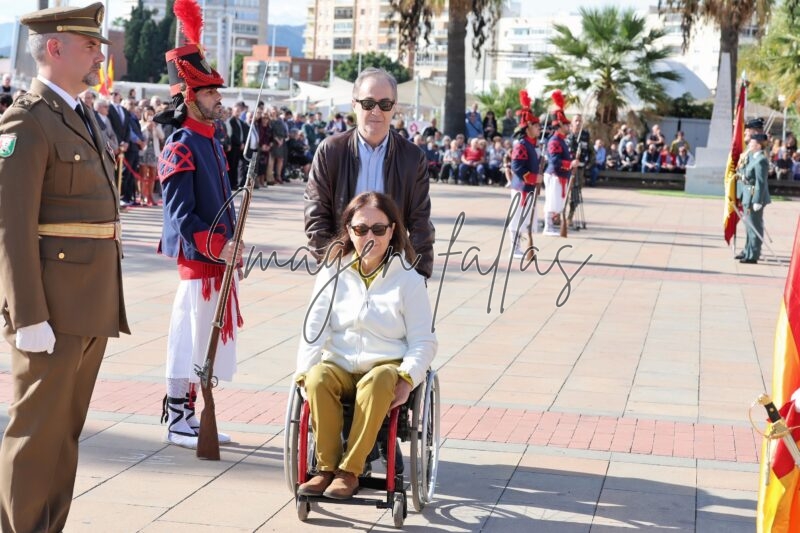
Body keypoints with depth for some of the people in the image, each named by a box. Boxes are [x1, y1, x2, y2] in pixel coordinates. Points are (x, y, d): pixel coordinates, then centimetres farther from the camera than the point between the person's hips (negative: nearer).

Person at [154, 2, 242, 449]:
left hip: (218, 261, 9)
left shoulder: (212, 143, 13)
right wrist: (219, 248, -22)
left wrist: (232, 243, 13)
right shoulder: (181, 147, -14)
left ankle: (190, 416, 24)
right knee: (190, 340, -2)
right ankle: (175, 422, 9)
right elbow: (182, 214, -19)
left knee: (205, 342, 14)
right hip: (198, 261, -9)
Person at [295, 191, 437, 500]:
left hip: (387, 366, -2)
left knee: (377, 382, -38)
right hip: (339, 365, 2)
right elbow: (314, 330, 2)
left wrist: (407, 379, -17)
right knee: (318, 379, -33)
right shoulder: (333, 274, 9)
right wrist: (304, 373, -14)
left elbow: (424, 341, 1)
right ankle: (326, 467, -23)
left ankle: (350, 471, -31)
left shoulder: (409, 279, 3)